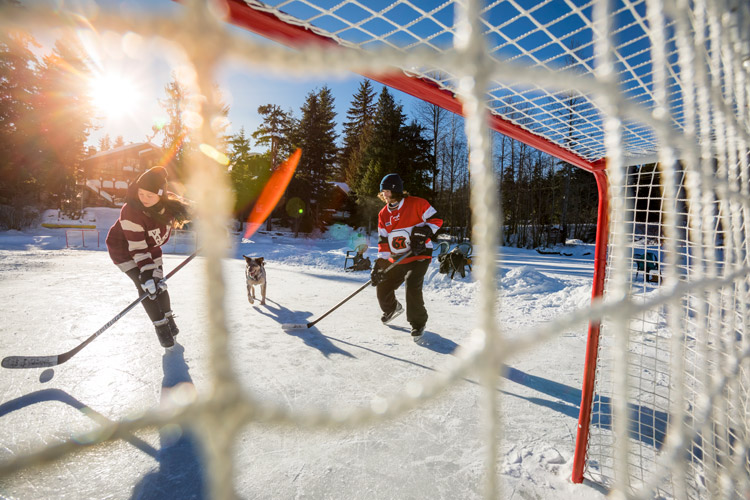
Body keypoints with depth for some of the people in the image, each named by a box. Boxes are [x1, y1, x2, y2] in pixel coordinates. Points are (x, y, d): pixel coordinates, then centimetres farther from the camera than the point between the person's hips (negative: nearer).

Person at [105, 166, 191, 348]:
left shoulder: (169, 202, -21)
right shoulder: (131, 211, -35)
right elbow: (138, 248, -34)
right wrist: (147, 275, -39)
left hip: (150, 245, 5)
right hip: (123, 246, -5)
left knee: (158, 282, 4)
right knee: (145, 285, -13)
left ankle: (168, 318, 23)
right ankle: (161, 326, 0)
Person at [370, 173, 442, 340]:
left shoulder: (416, 204, -10)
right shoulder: (384, 214, 7)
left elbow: (436, 219, -8)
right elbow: (383, 241, 4)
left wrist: (424, 232, -23)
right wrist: (380, 263, -5)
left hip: (419, 256, -6)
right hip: (396, 259, 6)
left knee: (412, 286, -22)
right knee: (383, 288, 5)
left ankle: (418, 323, 2)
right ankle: (392, 309, 40)